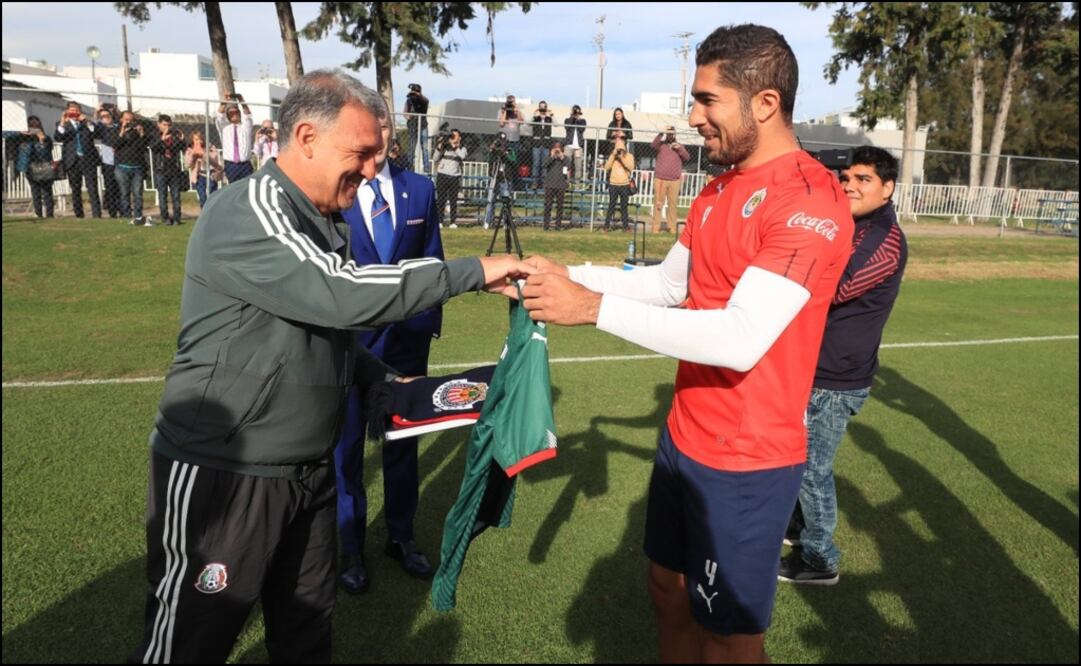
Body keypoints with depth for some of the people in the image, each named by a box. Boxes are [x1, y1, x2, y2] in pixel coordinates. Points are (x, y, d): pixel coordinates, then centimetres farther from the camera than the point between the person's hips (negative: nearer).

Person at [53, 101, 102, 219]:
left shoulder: (87, 124, 13)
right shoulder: (62, 124, 10)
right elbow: (57, 137, -6)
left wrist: (87, 122, -13)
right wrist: (62, 122, -17)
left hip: (88, 160, -1)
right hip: (73, 161, 1)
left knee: (93, 189, -6)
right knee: (75, 191, 6)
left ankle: (96, 215, -8)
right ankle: (79, 215, 12)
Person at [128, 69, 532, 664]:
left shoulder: (322, 224, 10)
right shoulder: (248, 210, -18)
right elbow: (342, 295, -31)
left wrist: (387, 379, 8)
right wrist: (473, 272, -24)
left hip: (307, 471, 8)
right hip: (223, 473, -8)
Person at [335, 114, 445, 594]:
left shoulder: (420, 189, 1)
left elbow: (433, 261, 7)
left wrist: (432, 320, 2)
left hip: (406, 338, 3)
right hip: (345, 339, -2)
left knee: (403, 441, 15)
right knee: (345, 444, 11)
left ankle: (401, 537, 34)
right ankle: (350, 547, 30)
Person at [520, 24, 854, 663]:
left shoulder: (811, 200, -21)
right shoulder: (718, 190, 8)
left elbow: (741, 340, -30)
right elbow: (670, 282, 16)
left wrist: (593, 307, -28)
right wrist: (571, 276, 3)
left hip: (746, 461, -8)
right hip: (684, 438, 8)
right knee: (669, 589, 22)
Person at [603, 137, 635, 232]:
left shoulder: (629, 156, 3)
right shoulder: (612, 156, 6)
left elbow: (631, 167, -12)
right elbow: (606, 167, -6)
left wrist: (622, 158, -17)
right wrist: (613, 155, -10)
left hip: (625, 185, 0)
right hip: (613, 185, 0)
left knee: (624, 206, 5)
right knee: (611, 205, 1)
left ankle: (625, 225, 9)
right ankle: (607, 225, 5)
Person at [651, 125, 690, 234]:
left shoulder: (679, 146, 14)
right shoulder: (661, 145, 7)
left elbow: (687, 157, 2)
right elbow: (654, 145, -15)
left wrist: (679, 149, -13)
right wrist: (662, 133, -25)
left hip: (675, 180, 2)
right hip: (660, 179, -2)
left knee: (673, 204, 3)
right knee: (658, 204, -1)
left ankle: (672, 227, 8)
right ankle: (656, 227, 1)